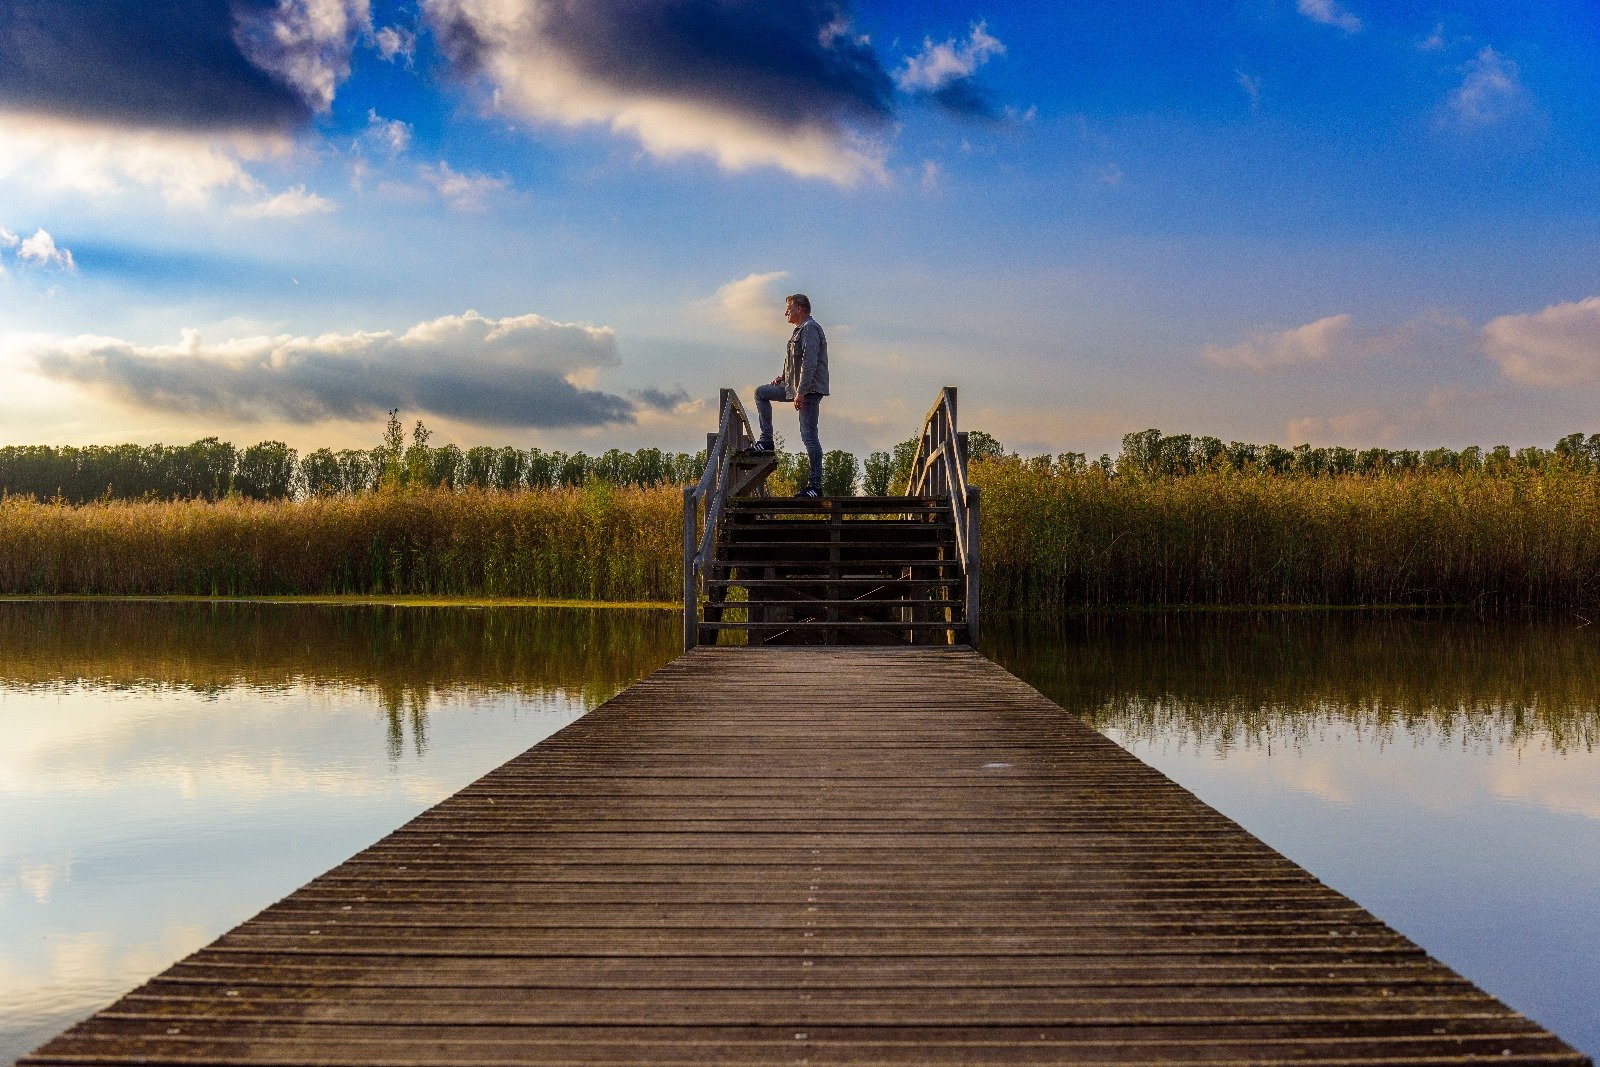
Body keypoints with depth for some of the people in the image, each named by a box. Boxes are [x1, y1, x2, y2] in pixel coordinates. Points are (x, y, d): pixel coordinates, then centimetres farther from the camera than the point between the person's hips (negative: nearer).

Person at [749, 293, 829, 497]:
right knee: (761, 392, 17)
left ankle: (815, 485, -8)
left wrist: (801, 392, -27)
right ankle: (766, 441, 12)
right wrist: (784, 377, 15)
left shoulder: (810, 329, -14)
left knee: (809, 436, -10)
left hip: (809, 390, -11)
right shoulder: (801, 329, 19)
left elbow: (810, 362, -24)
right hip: (796, 387, 11)